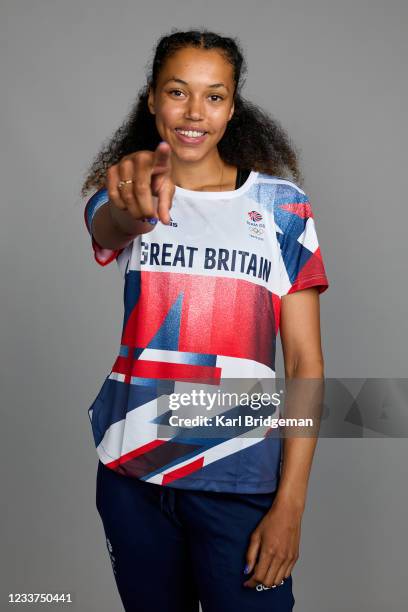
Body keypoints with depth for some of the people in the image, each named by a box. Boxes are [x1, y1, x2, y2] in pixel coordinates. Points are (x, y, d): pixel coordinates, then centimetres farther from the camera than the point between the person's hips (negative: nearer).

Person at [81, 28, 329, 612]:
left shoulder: (281, 205, 0)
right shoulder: (120, 195, 3)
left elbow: (305, 360, -3)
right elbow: (110, 229, -23)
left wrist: (290, 503, -11)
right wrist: (136, 204, -48)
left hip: (240, 478, -1)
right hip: (131, 473, 2)